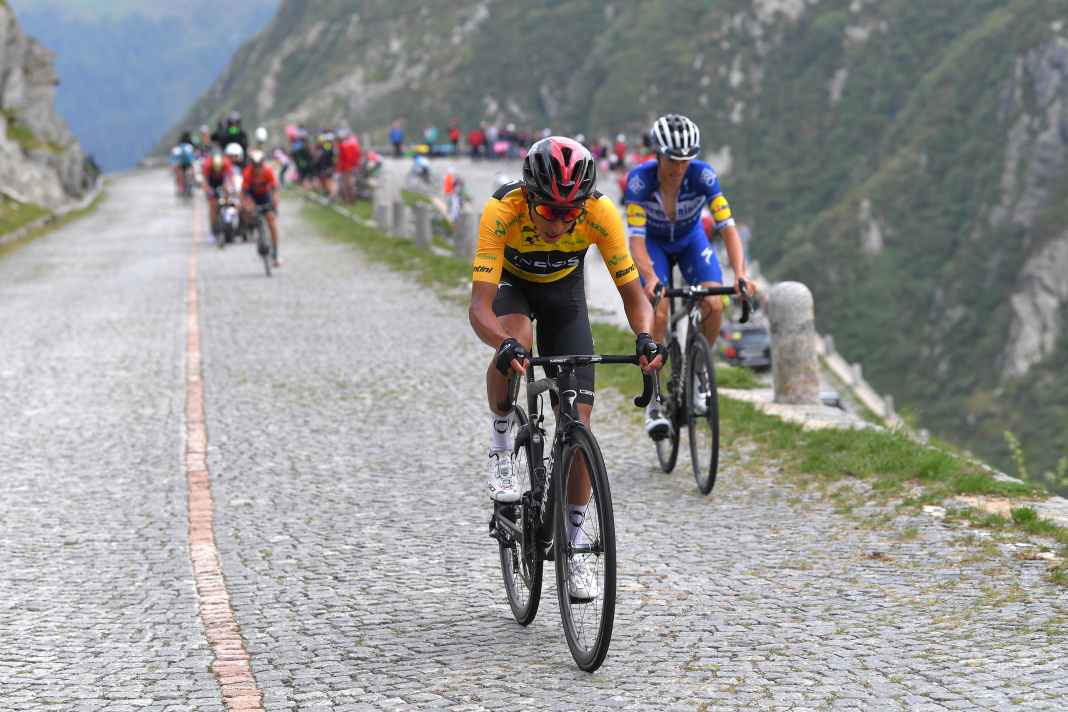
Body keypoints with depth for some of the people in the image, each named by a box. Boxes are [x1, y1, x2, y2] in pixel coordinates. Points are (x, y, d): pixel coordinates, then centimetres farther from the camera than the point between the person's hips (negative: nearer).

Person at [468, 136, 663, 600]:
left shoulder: (600, 213, -33)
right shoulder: (502, 212, -37)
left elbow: (633, 294, -27)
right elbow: (479, 308, -42)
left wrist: (645, 339, -48)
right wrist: (505, 345, -62)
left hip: (564, 289, 2)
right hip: (511, 284, -2)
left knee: (579, 418, -7)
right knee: (515, 344, -38)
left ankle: (572, 549, 8)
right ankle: (500, 448, -11)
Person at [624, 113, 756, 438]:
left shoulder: (703, 175, -30)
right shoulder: (640, 179, -33)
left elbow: (727, 226, -32)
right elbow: (636, 238, -36)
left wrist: (740, 274, -46)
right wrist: (650, 277, -53)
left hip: (690, 240, 2)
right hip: (654, 243, -2)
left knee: (714, 306, -20)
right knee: (658, 313, -22)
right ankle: (653, 404, -14)